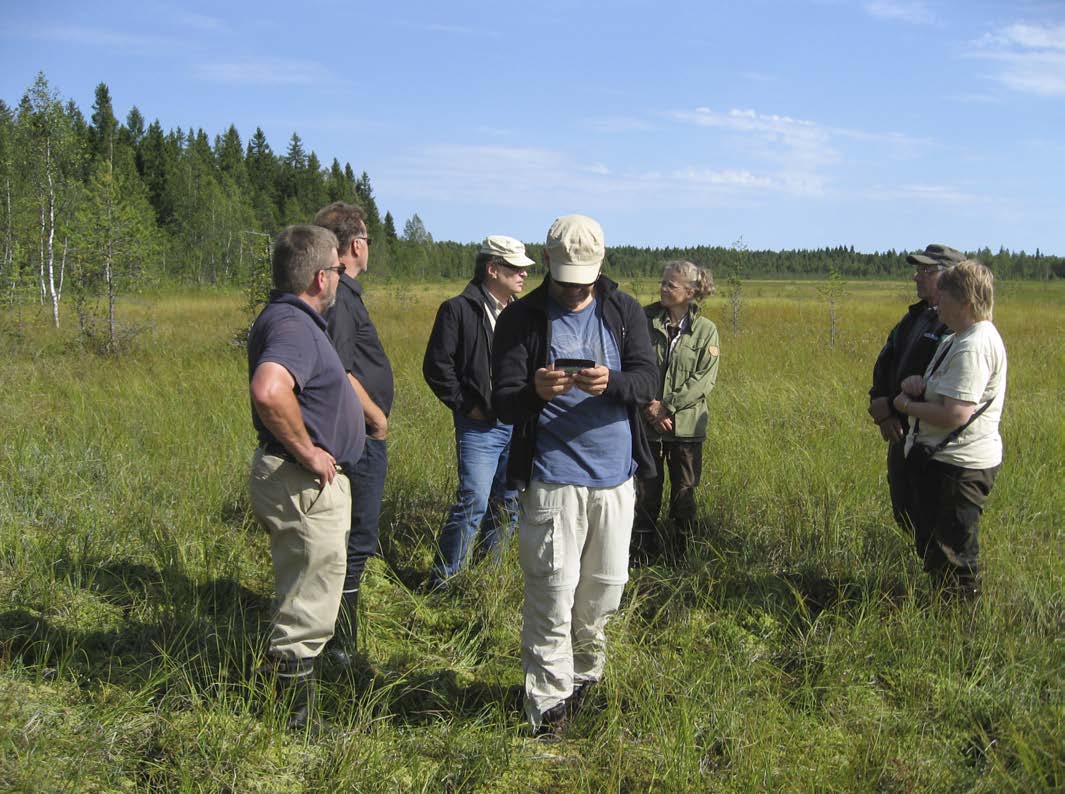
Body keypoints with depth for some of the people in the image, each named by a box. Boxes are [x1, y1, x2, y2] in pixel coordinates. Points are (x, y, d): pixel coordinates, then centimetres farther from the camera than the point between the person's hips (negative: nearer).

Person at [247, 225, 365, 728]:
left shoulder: (288, 318, 12)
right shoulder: (293, 325, -22)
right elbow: (268, 390, -42)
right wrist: (307, 451, -28)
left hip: (309, 481, 11)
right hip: (304, 485, -11)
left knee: (301, 601, 22)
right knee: (307, 611, 1)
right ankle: (299, 720, 14)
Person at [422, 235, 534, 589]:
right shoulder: (459, 310, -5)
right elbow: (436, 366, -7)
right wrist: (466, 405, -9)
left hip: (519, 424, 7)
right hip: (480, 425, -7)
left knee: (508, 505, 12)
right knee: (473, 504, -11)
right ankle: (441, 583, 1)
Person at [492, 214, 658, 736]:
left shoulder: (625, 311, 6)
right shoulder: (522, 318, -3)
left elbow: (648, 380, -5)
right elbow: (503, 404, -8)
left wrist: (612, 383, -28)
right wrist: (536, 392, -31)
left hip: (615, 476, 4)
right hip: (552, 477, -3)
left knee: (606, 585, 14)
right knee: (552, 592, -2)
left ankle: (584, 671, 38)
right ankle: (549, 704, 11)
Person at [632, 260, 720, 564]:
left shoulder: (706, 330, -2)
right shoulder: (646, 321, 0)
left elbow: (704, 379, -9)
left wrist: (667, 406, -15)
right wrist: (649, 408, -14)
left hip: (686, 425, 0)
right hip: (646, 424, 1)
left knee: (684, 496, 9)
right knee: (646, 494, 7)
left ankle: (679, 559, 23)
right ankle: (641, 558, 20)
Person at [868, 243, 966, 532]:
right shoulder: (915, 315, 12)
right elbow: (884, 363, 10)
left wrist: (890, 405, -17)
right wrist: (880, 406, -6)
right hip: (902, 431, 8)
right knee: (904, 511, 19)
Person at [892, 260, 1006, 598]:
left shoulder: (974, 347, -22)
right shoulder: (955, 340, 12)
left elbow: (955, 415, -29)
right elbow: (937, 391, 20)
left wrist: (907, 406, -14)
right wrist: (914, 384, -4)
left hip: (958, 467, -11)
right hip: (942, 458, 11)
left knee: (951, 554, 1)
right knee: (928, 543, 22)